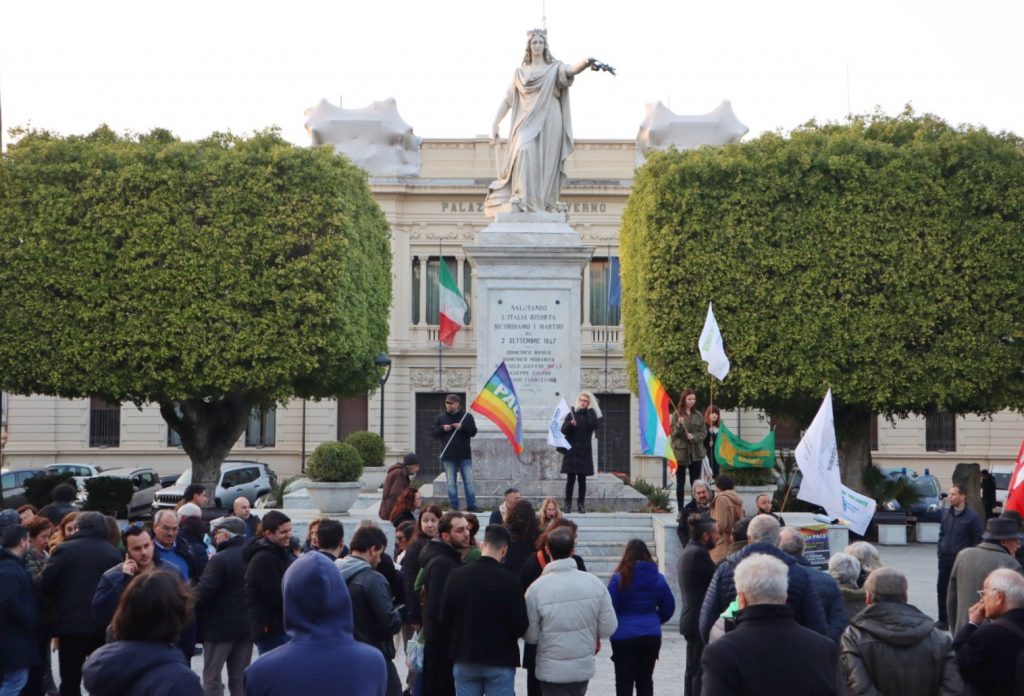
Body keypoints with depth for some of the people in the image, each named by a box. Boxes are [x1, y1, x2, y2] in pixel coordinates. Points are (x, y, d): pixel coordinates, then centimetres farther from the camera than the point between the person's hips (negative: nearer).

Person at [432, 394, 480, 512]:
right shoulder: (441, 418, 6)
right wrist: (442, 428, -11)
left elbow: (473, 432, -3)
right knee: (451, 483, 4)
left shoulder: (467, 416, 1)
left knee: (469, 481, 2)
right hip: (448, 456, 1)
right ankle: (454, 507, 10)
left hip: (465, 455, -1)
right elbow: (433, 433, 6)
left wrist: (462, 427, -18)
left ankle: (471, 505, 10)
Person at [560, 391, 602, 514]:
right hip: (571, 452, 0)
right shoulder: (571, 414, 4)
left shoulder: (591, 415, 5)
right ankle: (568, 504, 3)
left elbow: (595, 425, -16)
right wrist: (570, 424, -23)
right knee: (570, 479, -3)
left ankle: (581, 504, 6)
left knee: (582, 479, 1)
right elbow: (563, 430, -3)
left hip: (585, 452, 0)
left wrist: (590, 410, -11)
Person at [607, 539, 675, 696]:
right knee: (645, 680, 13)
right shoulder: (657, 578, 2)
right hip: (651, 635, 3)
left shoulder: (619, 579, -10)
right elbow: (669, 607, 7)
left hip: (624, 636, -3)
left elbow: (609, 608, -10)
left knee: (624, 682, 4)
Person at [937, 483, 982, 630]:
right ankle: (943, 619, 21)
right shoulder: (946, 513, 9)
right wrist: (939, 550, 8)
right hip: (944, 558, 6)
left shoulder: (972, 516, -9)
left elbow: (977, 540, -7)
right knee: (941, 588, 10)